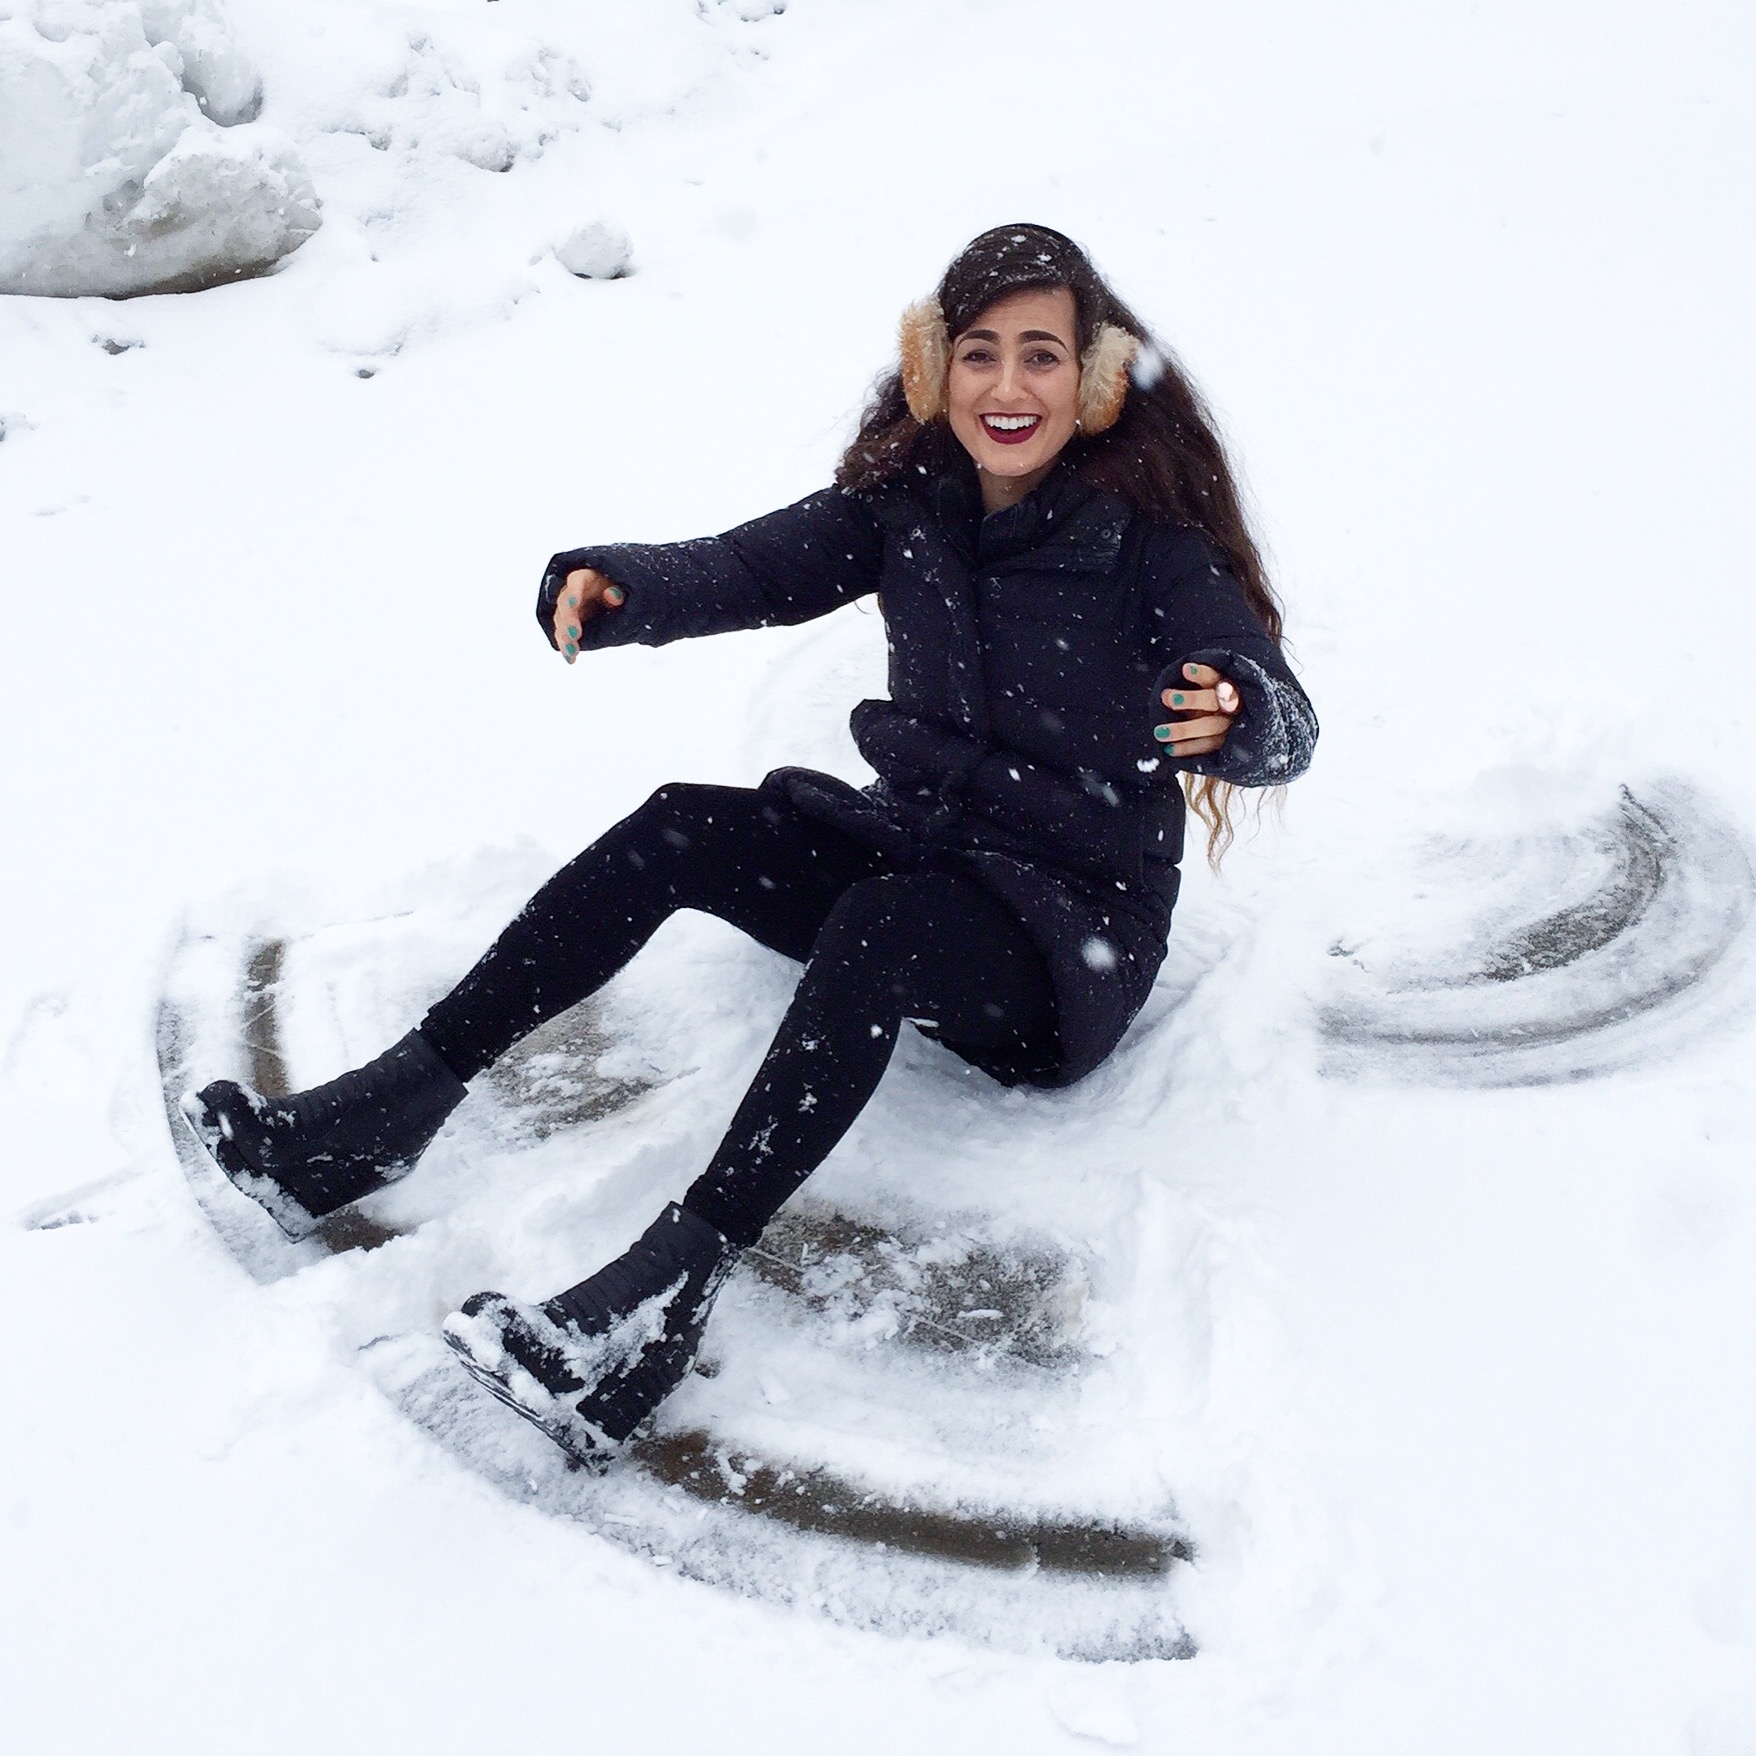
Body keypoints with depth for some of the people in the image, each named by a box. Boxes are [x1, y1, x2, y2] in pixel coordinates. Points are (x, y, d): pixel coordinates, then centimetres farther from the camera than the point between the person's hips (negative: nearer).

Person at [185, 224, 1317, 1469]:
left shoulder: (1150, 543, -14)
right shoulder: (912, 501, 0)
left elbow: (1284, 721, -25)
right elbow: (750, 568, -8)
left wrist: (1237, 717, -49)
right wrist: (618, 587, -29)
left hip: (1076, 930, -5)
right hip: (912, 851, 5)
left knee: (874, 928, -36)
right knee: (680, 830, -16)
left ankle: (668, 1288, -42)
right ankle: (389, 1109, -17)